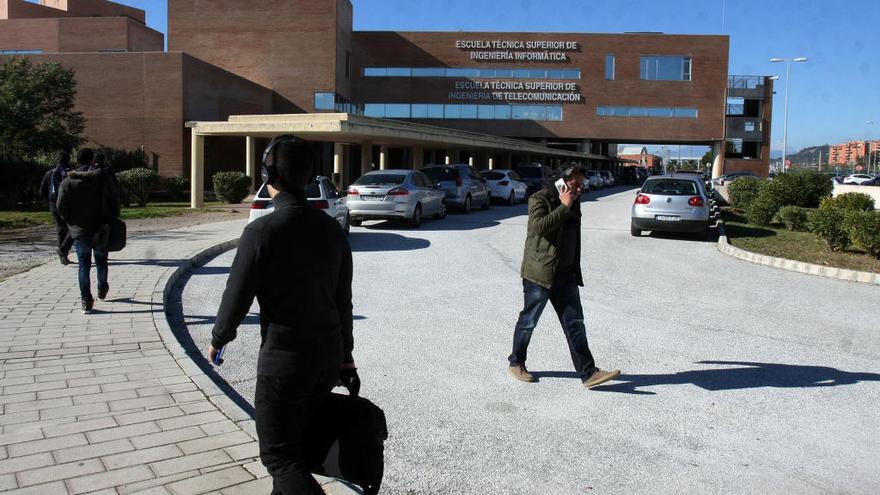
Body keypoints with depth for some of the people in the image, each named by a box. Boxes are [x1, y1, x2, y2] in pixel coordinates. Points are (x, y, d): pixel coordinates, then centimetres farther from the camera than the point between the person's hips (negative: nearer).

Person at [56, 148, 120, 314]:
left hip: (79, 230, -1)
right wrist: (112, 219, 8)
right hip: (101, 230, 1)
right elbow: (115, 199, -3)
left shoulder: (68, 182, -5)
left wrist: (70, 220, 12)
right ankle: (102, 290, 37)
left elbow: (61, 207, -5)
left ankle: (86, 300, -4)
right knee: (101, 261, 19)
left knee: (84, 265, 3)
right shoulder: (103, 178, -4)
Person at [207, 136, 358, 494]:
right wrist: (346, 356, 17)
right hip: (329, 359, 7)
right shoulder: (331, 228, 2)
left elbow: (237, 297, -11)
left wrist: (218, 339, 9)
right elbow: (343, 301, 8)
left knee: (279, 455, 6)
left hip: (283, 360, -6)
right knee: (298, 444, 23)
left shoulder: (261, 231, -17)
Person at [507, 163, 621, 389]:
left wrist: (575, 270, 28)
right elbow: (539, 226, -29)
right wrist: (564, 207, -21)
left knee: (575, 323, 2)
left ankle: (588, 373, 1)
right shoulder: (540, 199, -10)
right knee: (528, 321, 6)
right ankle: (516, 363, 24)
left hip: (566, 275, 7)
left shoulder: (573, 203, 14)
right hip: (539, 273, -7)